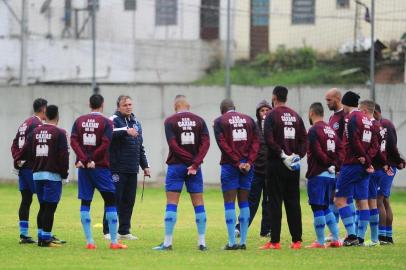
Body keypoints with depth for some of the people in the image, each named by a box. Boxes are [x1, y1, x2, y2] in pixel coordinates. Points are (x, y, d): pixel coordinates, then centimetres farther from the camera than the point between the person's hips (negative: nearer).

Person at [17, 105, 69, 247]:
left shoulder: (35, 132, 8)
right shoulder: (59, 133, -9)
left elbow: (26, 151, 6)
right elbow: (63, 155, -13)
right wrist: (64, 173, -2)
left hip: (37, 174, 6)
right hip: (53, 175, -6)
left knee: (43, 207, 15)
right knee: (50, 207, -4)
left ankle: (41, 237, 17)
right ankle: (46, 239, -7)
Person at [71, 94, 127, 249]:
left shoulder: (79, 121, 8)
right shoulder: (106, 122, -3)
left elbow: (73, 141, -4)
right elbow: (105, 144, -13)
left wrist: (83, 159, -12)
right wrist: (92, 160, -9)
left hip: (83, 167, 3)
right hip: (100, 166, -3)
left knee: (85, 202, 6)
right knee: (110, 201, 3)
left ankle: (89, 241, 0)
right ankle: (114, 241, -1)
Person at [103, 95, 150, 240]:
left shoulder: (136, 122, 19)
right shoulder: (114, 120, -3)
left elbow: (140, 147, 26)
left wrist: (145, 165, 24)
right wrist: (126, 130, -33)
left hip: (132, 169, 7)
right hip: (117, 168, -7)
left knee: (129, 201, 7)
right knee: (114, 199, -5)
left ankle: (124, 231, 13)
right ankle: (108, 231, 0)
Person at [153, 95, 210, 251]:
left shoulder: (170, 121, -2)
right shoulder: (199, 121, 5)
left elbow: (173, 145, -12)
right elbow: (206, 143, -6)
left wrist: (192, 161, -9)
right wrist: (195, 163, -12)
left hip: (176, 166, -2)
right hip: (194, 167, 2)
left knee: (171, 203, 0)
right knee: (198, 203, 7)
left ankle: (168, 242, -4)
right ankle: (202, 242, 6)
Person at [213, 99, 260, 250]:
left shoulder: (220, 121, 3)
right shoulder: (249, 120, 14)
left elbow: (222, 143, -9)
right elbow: (256, 142, 3)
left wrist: (237, 162, -11)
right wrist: (249, 162, -5)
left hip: (230, 164, -3)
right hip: (247, 166, 4)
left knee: (229, 202, 0)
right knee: (244, 202, 9)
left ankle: (232, 242, -6)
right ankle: (243, 241, 6)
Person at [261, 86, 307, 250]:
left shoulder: (272, 116, -6)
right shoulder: (296, 116, 11)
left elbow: (269, 139, -17)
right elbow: (304, 138, 8)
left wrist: (282, 155, -14)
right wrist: (298, 155, 2)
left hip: (277, 163, -5)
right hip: (294, 166, 5)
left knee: (275, 202, -3)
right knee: (293, 202, 8)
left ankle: (275, 241, -6)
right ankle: (297, 240, 7)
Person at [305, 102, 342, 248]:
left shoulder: (313, 131, -12)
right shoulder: (331, 130, 13)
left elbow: (318, 152, -18)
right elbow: (340, 149, 8)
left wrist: (329, 164, -5)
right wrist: (335, 165, 0)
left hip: (317, 174, -8)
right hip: (331, 175, 8)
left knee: (317, 207, -3)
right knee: (325, 207, 17)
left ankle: (320, 242, -2)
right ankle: (336, 239, 13)